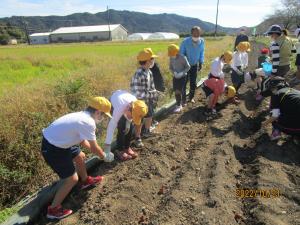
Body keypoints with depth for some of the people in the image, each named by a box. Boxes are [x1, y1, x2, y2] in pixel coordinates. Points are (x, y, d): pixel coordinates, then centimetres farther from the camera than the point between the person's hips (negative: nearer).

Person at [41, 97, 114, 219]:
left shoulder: (82, 116, 4)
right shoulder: (88, 122, -26)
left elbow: (82, 140, 17)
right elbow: (94, 148, -15)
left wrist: (99, 152, 22)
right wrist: (104, 156, 5)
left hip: (56, 140, 10)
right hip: (52, 149, -10)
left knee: (80, 157, 25)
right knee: (72, 179, 1)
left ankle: (85, 181, 50)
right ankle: (53, 209, 20)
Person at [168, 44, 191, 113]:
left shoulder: (183, 57, -19)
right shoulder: (171, 58, -4)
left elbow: (188, 67, -11)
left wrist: (182, 73, -22)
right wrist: (174, 72, -12)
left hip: (182, 77, -5)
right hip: (175, 77, 5)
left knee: (178, 91, -8)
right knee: (176, 91, 6)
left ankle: (179, 106, 5)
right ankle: (179, 105, 22)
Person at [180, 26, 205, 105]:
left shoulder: (202, 41, -13)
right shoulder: (185, 42, -23)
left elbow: (201, 52, 3)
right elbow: (181, 53, -13)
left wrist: (201, 63, 4)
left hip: (195, 65, 3)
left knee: (193, 83, 11)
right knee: (184, 82, -1)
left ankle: (191, 97, 29)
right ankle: (183, 100, 12)